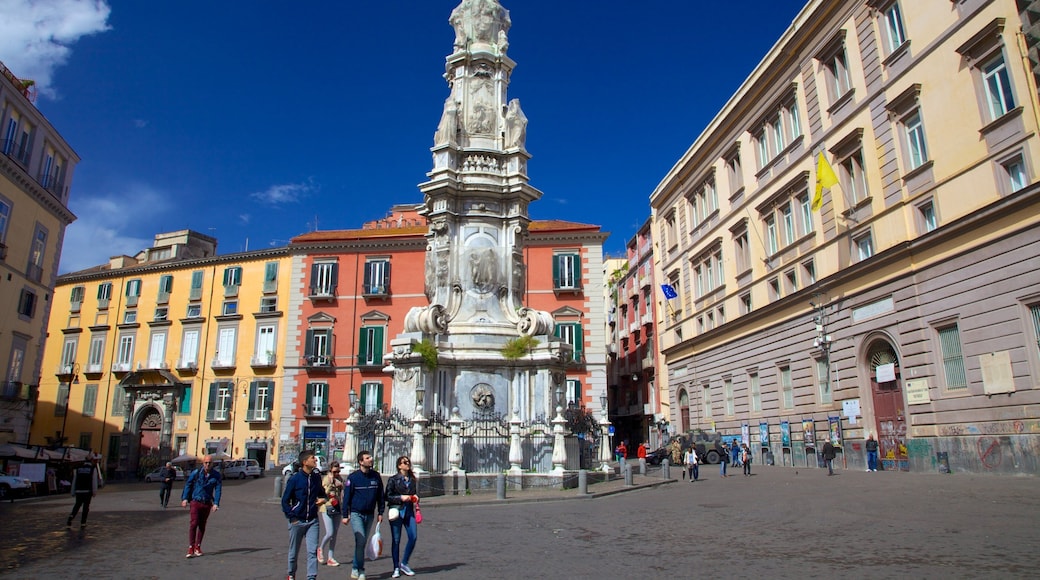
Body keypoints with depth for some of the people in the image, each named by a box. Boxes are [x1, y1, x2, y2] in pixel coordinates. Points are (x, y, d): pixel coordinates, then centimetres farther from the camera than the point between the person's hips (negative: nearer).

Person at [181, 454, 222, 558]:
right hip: (195, 502, -2)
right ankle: (191, 548, -8)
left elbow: (218, 490, -3)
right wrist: (185, 498, -1)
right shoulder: (196, 472, -5)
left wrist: (216, 503, -12)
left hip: (207, 503, 2)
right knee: (194, 523, -13)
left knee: (202, 525, 10)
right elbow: (188, 484, 4)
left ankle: (197, 547, 22)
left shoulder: (216, 475, -1)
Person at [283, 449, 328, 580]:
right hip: (297, 521, -2)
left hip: (312, 521, 2)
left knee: (313, 551, -7)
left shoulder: (317, 477, 2)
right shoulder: (295, 479, -10)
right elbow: (285, 500, -4)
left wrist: (323, 499, -2)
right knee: (294, 551, 14)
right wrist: (292, 517, -10)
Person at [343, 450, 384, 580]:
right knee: (360, 540, -13)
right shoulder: (353, 477, -8)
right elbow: (347, 497, -4)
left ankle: (355, 570, 23)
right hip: (356, 513, -4)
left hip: (370, 515, 4)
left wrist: (380, 513, 7)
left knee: (362, 542, 11)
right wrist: (345, 515, -5)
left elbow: (380, 496, 9)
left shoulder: (376, 476, 2)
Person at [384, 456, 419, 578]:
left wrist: (415, 498, 3)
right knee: (396, 540, 1)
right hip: (397, 510, -4)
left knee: (413, 537, -6)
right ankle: (396, 568, 14)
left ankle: (404, 563, 13)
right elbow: (387, 496, -3)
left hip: (409, 511, 4)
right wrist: (401, 498, -13)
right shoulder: (393, 479, -2)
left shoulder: (413, 479, 12)